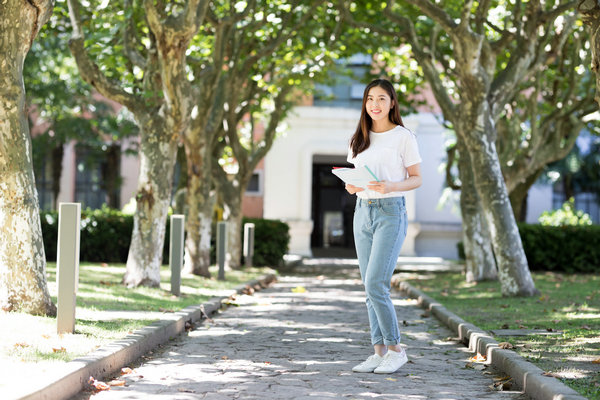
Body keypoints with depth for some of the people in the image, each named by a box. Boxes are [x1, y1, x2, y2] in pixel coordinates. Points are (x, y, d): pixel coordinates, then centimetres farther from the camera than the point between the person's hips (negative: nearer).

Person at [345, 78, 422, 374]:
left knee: (375, 284, -14)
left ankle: (395, 349, -3)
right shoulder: (359, 139, 13)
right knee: (370, 287, 4)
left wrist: (390, 186, -20)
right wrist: (351, 186, -3)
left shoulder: (404, 137, -3)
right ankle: (380, 352, 9)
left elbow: (416, 179, -2)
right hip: (363, 213, 6)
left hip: (391, 212, -6)